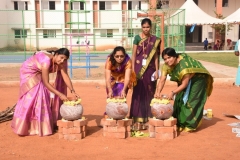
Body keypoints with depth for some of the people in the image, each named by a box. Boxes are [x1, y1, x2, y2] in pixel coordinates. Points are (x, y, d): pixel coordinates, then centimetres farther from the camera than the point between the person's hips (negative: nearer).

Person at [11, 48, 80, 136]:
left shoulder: (60, 62, -18)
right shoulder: (46, 61, -39)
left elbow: (65, 76, -20)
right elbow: (46, 83, -37)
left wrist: (72, 91, -30)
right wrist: (60, 94, -38)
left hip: (38, 73, 8)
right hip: (29, 72, -8)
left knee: (43, 97, 7)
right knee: (32, 97, -11)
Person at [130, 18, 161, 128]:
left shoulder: (155, 40, 6)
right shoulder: (137, 38, 1)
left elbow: (156, 56, 6)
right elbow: (134, 55, 0)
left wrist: (157, 71, 1)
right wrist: (133, 70, -6)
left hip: (150, 69, 2)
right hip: (139, 68, -2)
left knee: (149, 93, 6)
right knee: (139, 92, -2)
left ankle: (148, 118, 16)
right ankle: (138, 119, 2)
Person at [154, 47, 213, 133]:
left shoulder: (184, 64, -37)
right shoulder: (166, 65, -16)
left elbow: (184, 84, -33)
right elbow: (162, 80, -21)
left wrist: (173, 92, -41)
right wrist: (158, 92, -37)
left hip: (197, 79, -7)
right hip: (184, 80, 7)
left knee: (192, 101, -11)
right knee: (180, 100, 3)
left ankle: (191, 125, -1)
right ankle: (180, 123, 14)